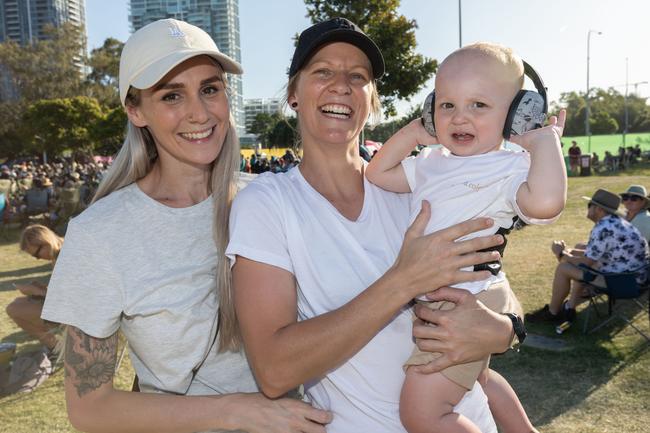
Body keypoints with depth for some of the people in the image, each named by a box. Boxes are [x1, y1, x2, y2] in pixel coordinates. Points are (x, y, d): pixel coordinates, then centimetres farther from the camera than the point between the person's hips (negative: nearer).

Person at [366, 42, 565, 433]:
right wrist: (414, 132, 8)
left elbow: (545, 200, -37)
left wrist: (546, 140, -22)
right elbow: (378, 174, 15)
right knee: (471, 380, 30)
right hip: (434, 300, 9)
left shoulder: (509, 167, -15)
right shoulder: (432, 163, 10)